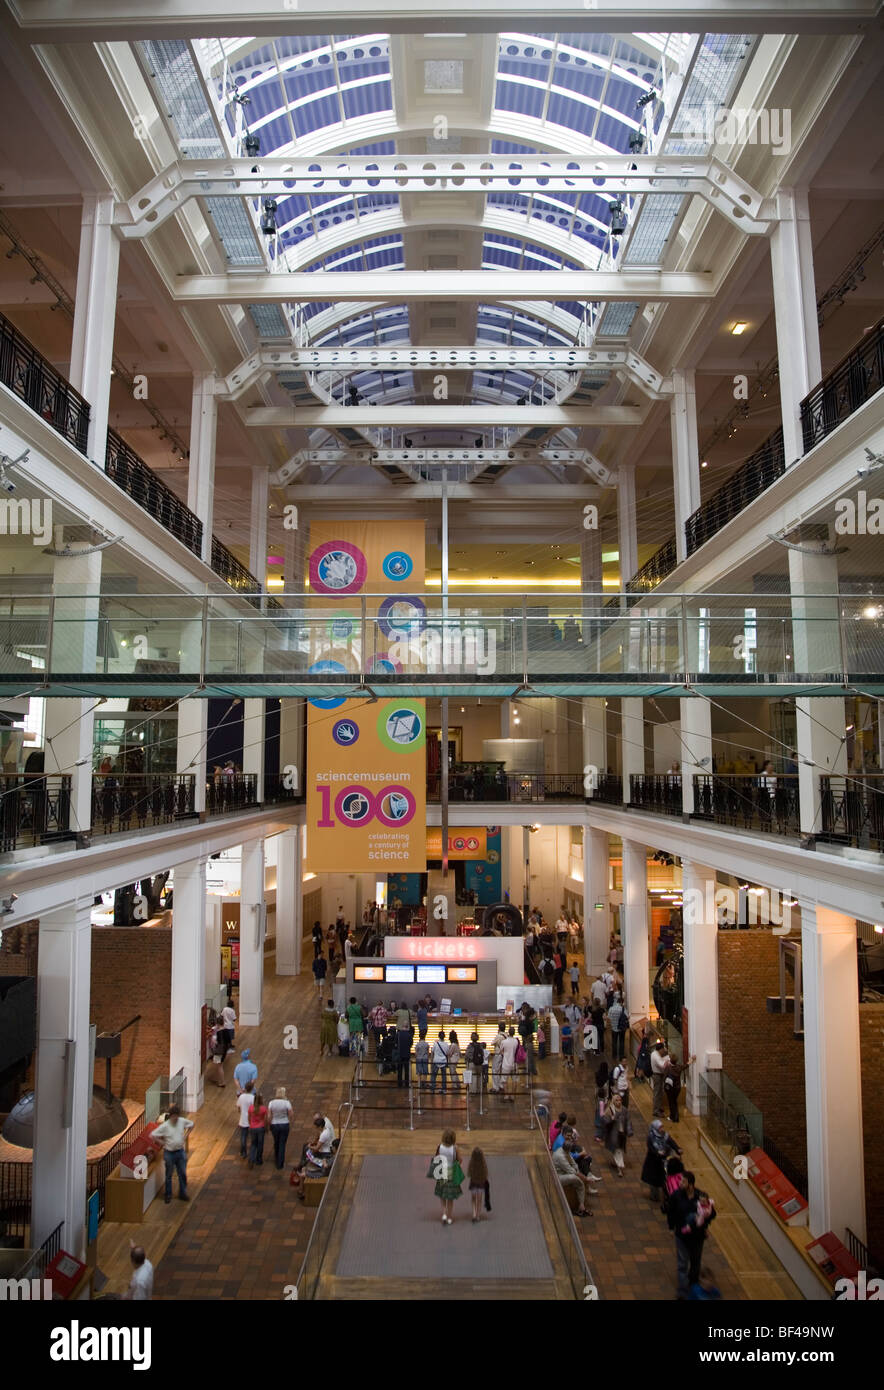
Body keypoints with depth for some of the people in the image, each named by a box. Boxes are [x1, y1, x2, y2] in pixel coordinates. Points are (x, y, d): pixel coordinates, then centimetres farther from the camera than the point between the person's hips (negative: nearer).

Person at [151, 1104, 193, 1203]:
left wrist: (186, 1135, 2)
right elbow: (152, 1136, -18)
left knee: (183, 1173, 12)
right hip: (169, 1153, -3)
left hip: (180, 1151, 3)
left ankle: (182, 1193, 28)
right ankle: (168, 1195, 30)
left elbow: (191, 1124, 10)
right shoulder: (164, 1126, -20)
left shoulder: (182, 1121, -8)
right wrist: (162, 1143, -15)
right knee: (169, 1175, 12)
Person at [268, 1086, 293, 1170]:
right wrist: (290, 1124, 8)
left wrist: (269, 1125, 6)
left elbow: (269, 1116, -9)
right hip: (285, 1125, -2)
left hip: (274, 1125, 2)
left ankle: (276, 1160, 44)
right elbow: (291, 1115, -10)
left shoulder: (271, 1103, -12)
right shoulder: (287, 1103, -17)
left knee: (276, 1142, 25)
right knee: (282, 1144, 12)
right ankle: (280, 1164, 16)